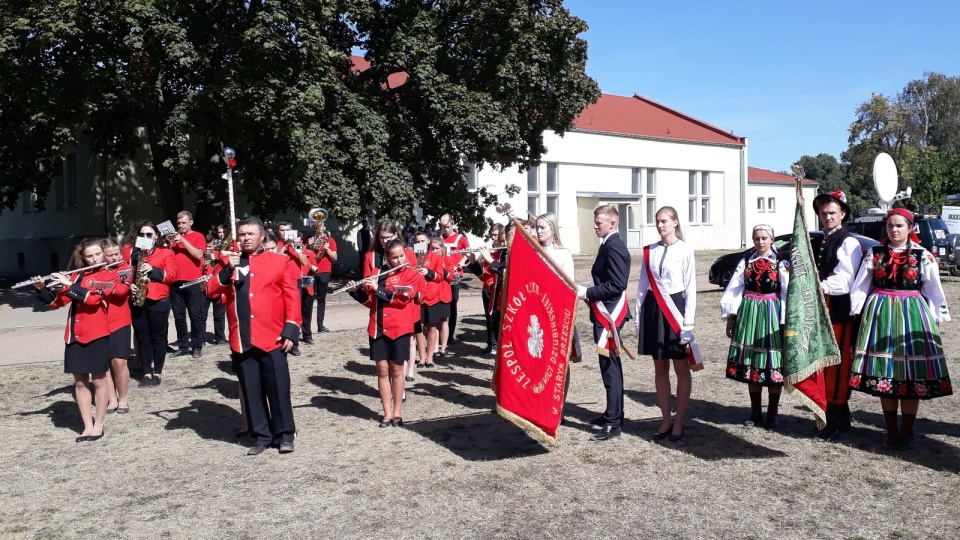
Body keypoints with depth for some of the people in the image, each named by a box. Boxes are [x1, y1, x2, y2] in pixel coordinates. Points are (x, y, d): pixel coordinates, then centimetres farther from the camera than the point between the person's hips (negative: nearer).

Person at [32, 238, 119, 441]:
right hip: (74, 334, 5)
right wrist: (42, 289, -4)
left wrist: (69, 284, -15)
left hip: (97, 334, -5)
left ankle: (98, 425, 14)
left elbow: (93, 298, -17)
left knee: (99, 380, 2)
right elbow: (57, 302, 11)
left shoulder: (110, 275, -1)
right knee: (80, 381, 6)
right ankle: (87, 426, 14)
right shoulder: (77, 276, 14)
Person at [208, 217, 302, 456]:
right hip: (241, 339, 3)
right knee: (251, 391, 9)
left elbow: (292, 297, -2)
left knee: (278, 388, 1)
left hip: (272, 337, -3)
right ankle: (262, 435, 20)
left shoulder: (281, 261, 2)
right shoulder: (229, 262, 12)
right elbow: (211, 291, 2)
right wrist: (228, 269, -13)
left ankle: (284, 434, 13)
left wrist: (291, 329, -9)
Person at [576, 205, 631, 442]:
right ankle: (612, 413, 28)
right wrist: (589, 293, 9)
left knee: (610, 366, -8)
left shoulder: (614, 247, -16)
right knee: (610, 365, 17)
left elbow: (617, 285, -23)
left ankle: (613, 423, -4)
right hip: (603, 312, 11)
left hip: (609, 314, -11)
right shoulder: (609, 245, 15)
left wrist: (588, 293, -18)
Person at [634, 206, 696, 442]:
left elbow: (690, 287, -6)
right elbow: (643, 285, 11)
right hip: (653, 309, 4)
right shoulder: (649, 251, 8)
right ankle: (666, 420, 20)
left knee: (681, 368, 4)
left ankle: (679, 422, 15)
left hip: (675, 307, -4)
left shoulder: (684, 250, -4)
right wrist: (638, 316, 8)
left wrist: (688, 321, -10)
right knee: (660, 368, 10)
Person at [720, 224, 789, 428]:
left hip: (771, 316, -3)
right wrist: (730, 317, 2)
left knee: (773, 364, 0)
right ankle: (756, 412, 18)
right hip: (748, 314, 3)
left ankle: (772, 413, 13)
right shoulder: (746, 262, 6)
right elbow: (733, 290, 5)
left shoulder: (781, 264, -3)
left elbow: (787, 295, -8)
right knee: (751, 363, 7)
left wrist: (785, 322, -12)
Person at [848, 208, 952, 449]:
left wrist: (938, 318, 5)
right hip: (880, 314, 2)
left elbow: (934, 291, 5)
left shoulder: (923, 256, 2)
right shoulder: (875, 253, 6)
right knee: (884, 373, 3)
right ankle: (891, 431, 15)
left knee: (911, 375, -1)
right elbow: (860, 286, 7)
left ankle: (907, 433, 10)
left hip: (912, 315, -1)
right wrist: (855, 310, 3)